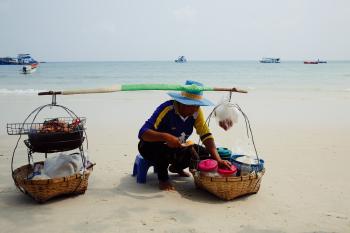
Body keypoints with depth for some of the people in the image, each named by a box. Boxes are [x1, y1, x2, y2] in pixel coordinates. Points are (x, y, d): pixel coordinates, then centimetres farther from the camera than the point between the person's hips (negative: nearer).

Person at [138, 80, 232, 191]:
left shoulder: (196, 112, -12)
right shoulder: (167, 109, -30)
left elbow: (206, 135, -16)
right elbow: (142, 133, -36)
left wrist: (218, 159, -28)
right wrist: (165, 136, -51)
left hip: (177, 148, 6)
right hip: (152, 148, -5)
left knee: (204, 153, -10)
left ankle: (176, 167, 18)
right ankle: (163, 177, -6)